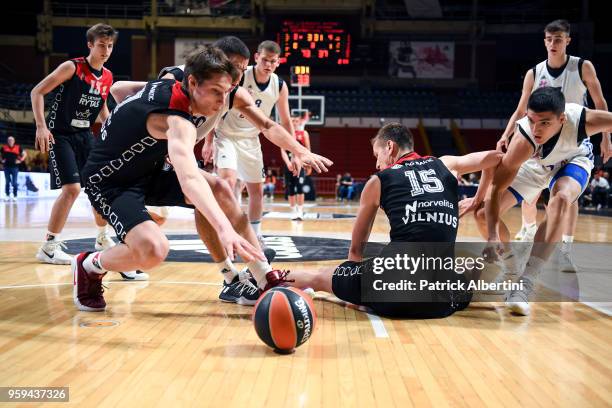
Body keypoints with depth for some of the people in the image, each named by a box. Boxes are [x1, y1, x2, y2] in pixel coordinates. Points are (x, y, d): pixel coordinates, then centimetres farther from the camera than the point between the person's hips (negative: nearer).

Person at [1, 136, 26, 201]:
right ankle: (8, 196, 14)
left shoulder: (18, 147, 1)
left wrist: (20, 160, 1)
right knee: (7, 182, 7)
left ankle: (15, 196, 4)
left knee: (14, 182, -2)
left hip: (15, 167, -1)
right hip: (6, 167, 2)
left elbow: (24, 154, 11)